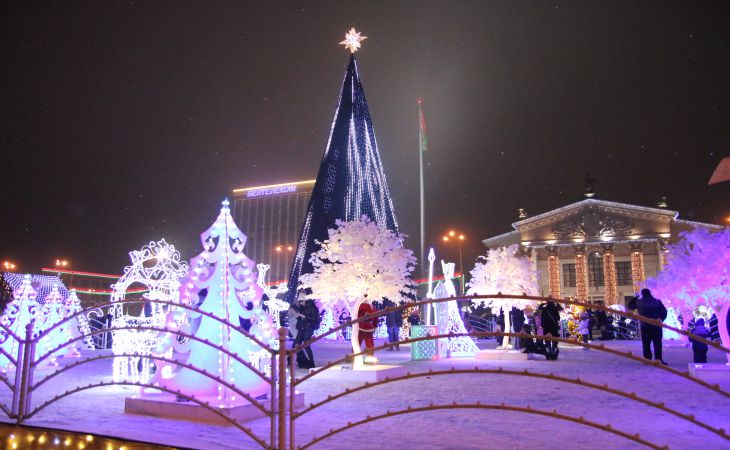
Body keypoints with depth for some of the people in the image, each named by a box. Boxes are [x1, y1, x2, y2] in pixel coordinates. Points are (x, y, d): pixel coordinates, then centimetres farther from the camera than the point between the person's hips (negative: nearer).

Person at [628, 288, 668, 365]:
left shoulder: (638, 302, -1)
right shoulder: (657, 301, -4)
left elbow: (630, 306, 14)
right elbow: (664, 312, -5)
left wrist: (635, 297, 20)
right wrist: (661, 319, 5)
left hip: (644, 326, 2)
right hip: (656, 326, -1)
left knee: (646, 343, 9)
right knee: (657, 343, 1)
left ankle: (647, 359, 10)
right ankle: (658, 359, -4)